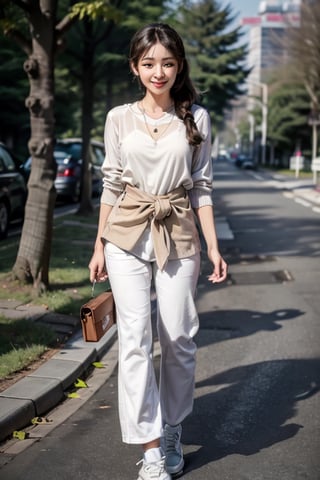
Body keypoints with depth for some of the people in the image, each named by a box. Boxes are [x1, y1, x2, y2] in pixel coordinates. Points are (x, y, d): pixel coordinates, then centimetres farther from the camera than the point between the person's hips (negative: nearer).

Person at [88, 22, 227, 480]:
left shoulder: (196, 118, 4)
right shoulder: (119, 118, 5)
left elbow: (202, 186, 6)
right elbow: (111, 185, 8)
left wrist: (213, 246, 1)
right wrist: (100, 245, 6)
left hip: (179, 236, 0)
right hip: (128, 235, 0)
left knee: (178, 337, 2)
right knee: (135, 336, -8)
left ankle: (172, 429, 24)